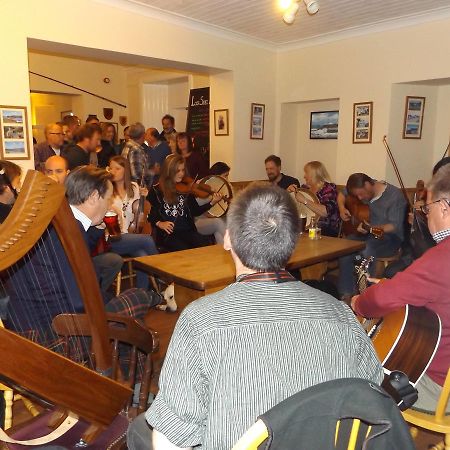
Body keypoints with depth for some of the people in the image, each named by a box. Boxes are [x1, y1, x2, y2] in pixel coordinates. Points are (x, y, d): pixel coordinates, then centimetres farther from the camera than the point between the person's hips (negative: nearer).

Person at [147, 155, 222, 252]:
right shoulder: (156, 191, 2)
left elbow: (196, 211, 8)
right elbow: (148, 214, 4)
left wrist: (212, 203, -4)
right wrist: (159, 223, -14)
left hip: (188, 231, 3)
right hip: (167, 234, -3)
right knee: (185, 251, -30)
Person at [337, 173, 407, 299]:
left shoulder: (394, 195, -15)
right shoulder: (364, 190, 6)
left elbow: (395, 226, -21)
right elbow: (342, 194, 22)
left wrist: (372, 228, -34)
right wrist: (342, 208, 1)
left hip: (390, 237, -6)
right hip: (368, 234, 6)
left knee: (366, 249, -36)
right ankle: (346, 293, -15)